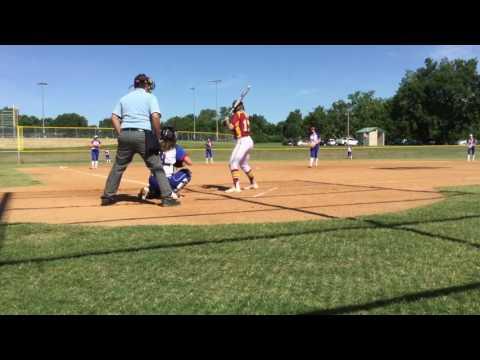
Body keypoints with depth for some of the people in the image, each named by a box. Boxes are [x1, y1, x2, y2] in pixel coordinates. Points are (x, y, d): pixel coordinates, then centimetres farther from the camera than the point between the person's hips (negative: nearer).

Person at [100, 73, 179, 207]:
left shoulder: (125, 98, 18)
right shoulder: (150, 97, 5)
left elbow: (114, 117, 10)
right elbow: (155, 117, -11)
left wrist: (121, 135, 9)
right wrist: (157, 137, -3)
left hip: (125, 135, 4)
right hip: (143, 135, -4)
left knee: (118, 167, 15)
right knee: (157, 167, 2)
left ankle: (107, 196, 18)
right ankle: (167, 197, -3)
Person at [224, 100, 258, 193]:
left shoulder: (237, 114, -8)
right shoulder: (245, 115, 15)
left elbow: (231, 127, -19)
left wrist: (226, 121, 0)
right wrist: (230, 120, 11)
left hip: (242, 142, -9)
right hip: (249, 140, 9)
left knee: (233, 162, -13)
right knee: (244, 164, 23)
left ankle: (236, 186, -24)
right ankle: (253, 183, 33)